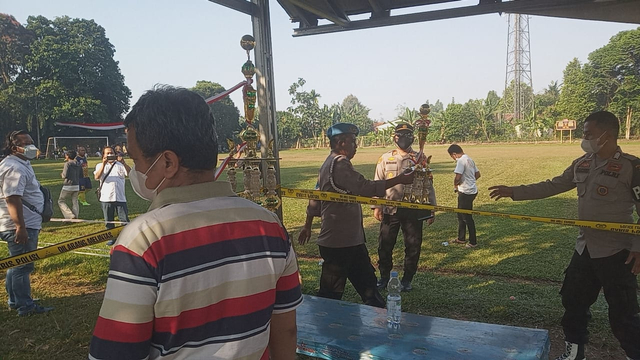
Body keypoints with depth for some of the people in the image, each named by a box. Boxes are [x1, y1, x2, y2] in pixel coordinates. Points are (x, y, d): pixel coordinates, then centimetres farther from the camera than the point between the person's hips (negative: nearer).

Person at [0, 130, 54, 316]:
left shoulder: (21, 164, 16)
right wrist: (20, 227, -28)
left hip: (26, 224, 11)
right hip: (20, 226, -11)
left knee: (17, 265, 18)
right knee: (22, 266, -3)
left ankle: (16, 301, 30)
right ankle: (25, 306, 5)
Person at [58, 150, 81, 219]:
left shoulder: (67, 164, -11)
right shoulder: (78, 164, 9)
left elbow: (65, 175, -15)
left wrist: (62, 174, 5)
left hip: (68, 186, -6)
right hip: (76, 186, 6)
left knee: (61, 201, 5)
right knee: (75, 202, 11)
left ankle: (70, 215, -8)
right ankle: (75, 216, 5)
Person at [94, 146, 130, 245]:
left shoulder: (120, 165, 8)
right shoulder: (100, 165, 9)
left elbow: (130, 173, -10)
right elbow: (97, 177, -11)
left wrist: (123, 162, -22)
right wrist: (104, 164, -18)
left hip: (120, 197, -1)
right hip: (106, 198, 1)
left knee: (124, 219, -2)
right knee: (109, 220, 10)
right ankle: (112, 238, 22)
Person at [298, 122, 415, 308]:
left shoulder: (329, 164, 15)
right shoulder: (339, 164, -18)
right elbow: (365, 187, -26)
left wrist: (308, 226, 26)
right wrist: (400, 179, -19)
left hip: (351, 240, 11)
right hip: (339, 244, -11)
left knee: (366, 282, 17)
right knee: (331, 293, 3)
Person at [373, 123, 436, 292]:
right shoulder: (385, 158, 4)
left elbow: (428, 186, 5)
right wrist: (376, 206, -5)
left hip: (414, 210, 0)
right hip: (390, 209, 0)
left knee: (413, 246, 7)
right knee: (385, 244, 5)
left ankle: (407, 279, 23)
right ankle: (384, 277, 22)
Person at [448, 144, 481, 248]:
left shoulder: (461, 161, -18)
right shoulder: (469, 159, 12)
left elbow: (457, 177, -27)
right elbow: (478, 174, 17)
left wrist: (455, 185, -8)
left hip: (466, 193, -10)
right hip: (472, 190, 10)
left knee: (467, 218, 0)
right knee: (461, 215, 19)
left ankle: (473, 242, 9)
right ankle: (461, 238, 30)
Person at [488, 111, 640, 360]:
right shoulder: (582, 164, 4)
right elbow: (553, 186, 10)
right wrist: (514, 192, 6)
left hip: (616, 253, -7)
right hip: (585, 248, 7)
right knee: (573, 300, 17)